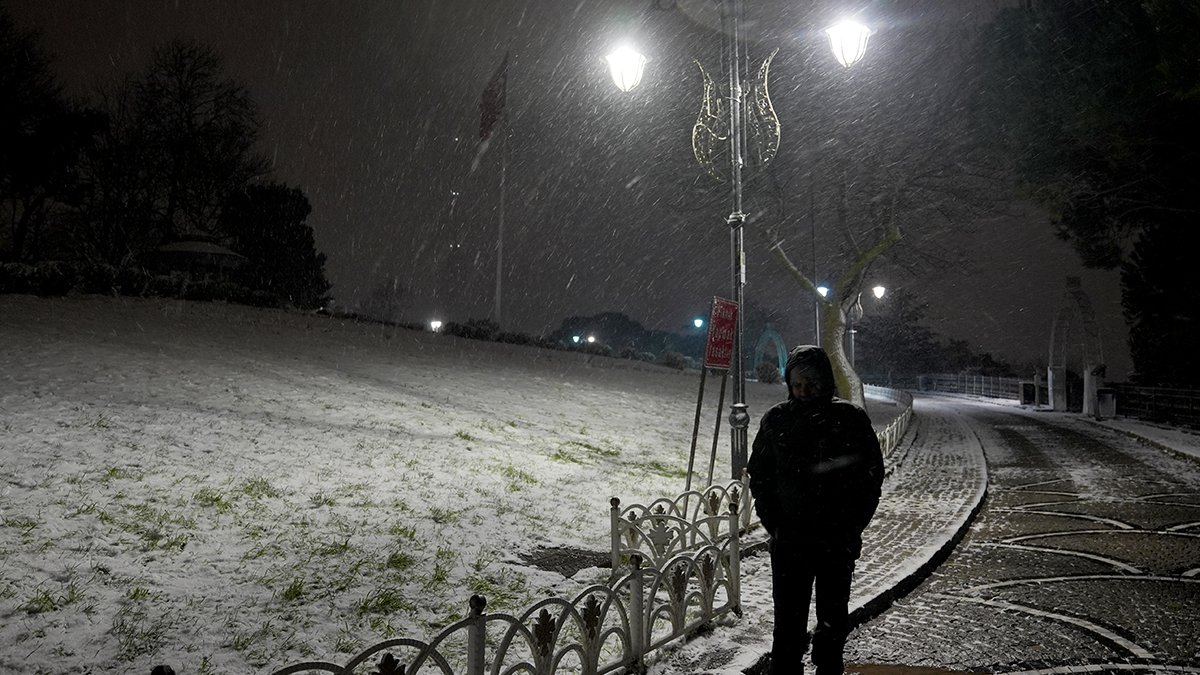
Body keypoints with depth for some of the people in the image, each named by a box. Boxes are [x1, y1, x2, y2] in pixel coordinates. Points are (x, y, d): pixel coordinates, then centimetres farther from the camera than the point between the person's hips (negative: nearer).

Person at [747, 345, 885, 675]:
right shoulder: (776, 419, -1)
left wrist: (852, 527, -4)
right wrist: (773, 523, -2)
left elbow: (872, 474, 1)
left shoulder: (851, 419, -4)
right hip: (788, 539, 0)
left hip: (837, 540, 0)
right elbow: (759, 475, 6)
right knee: (788, 618, 4)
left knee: (833, 617, 14)